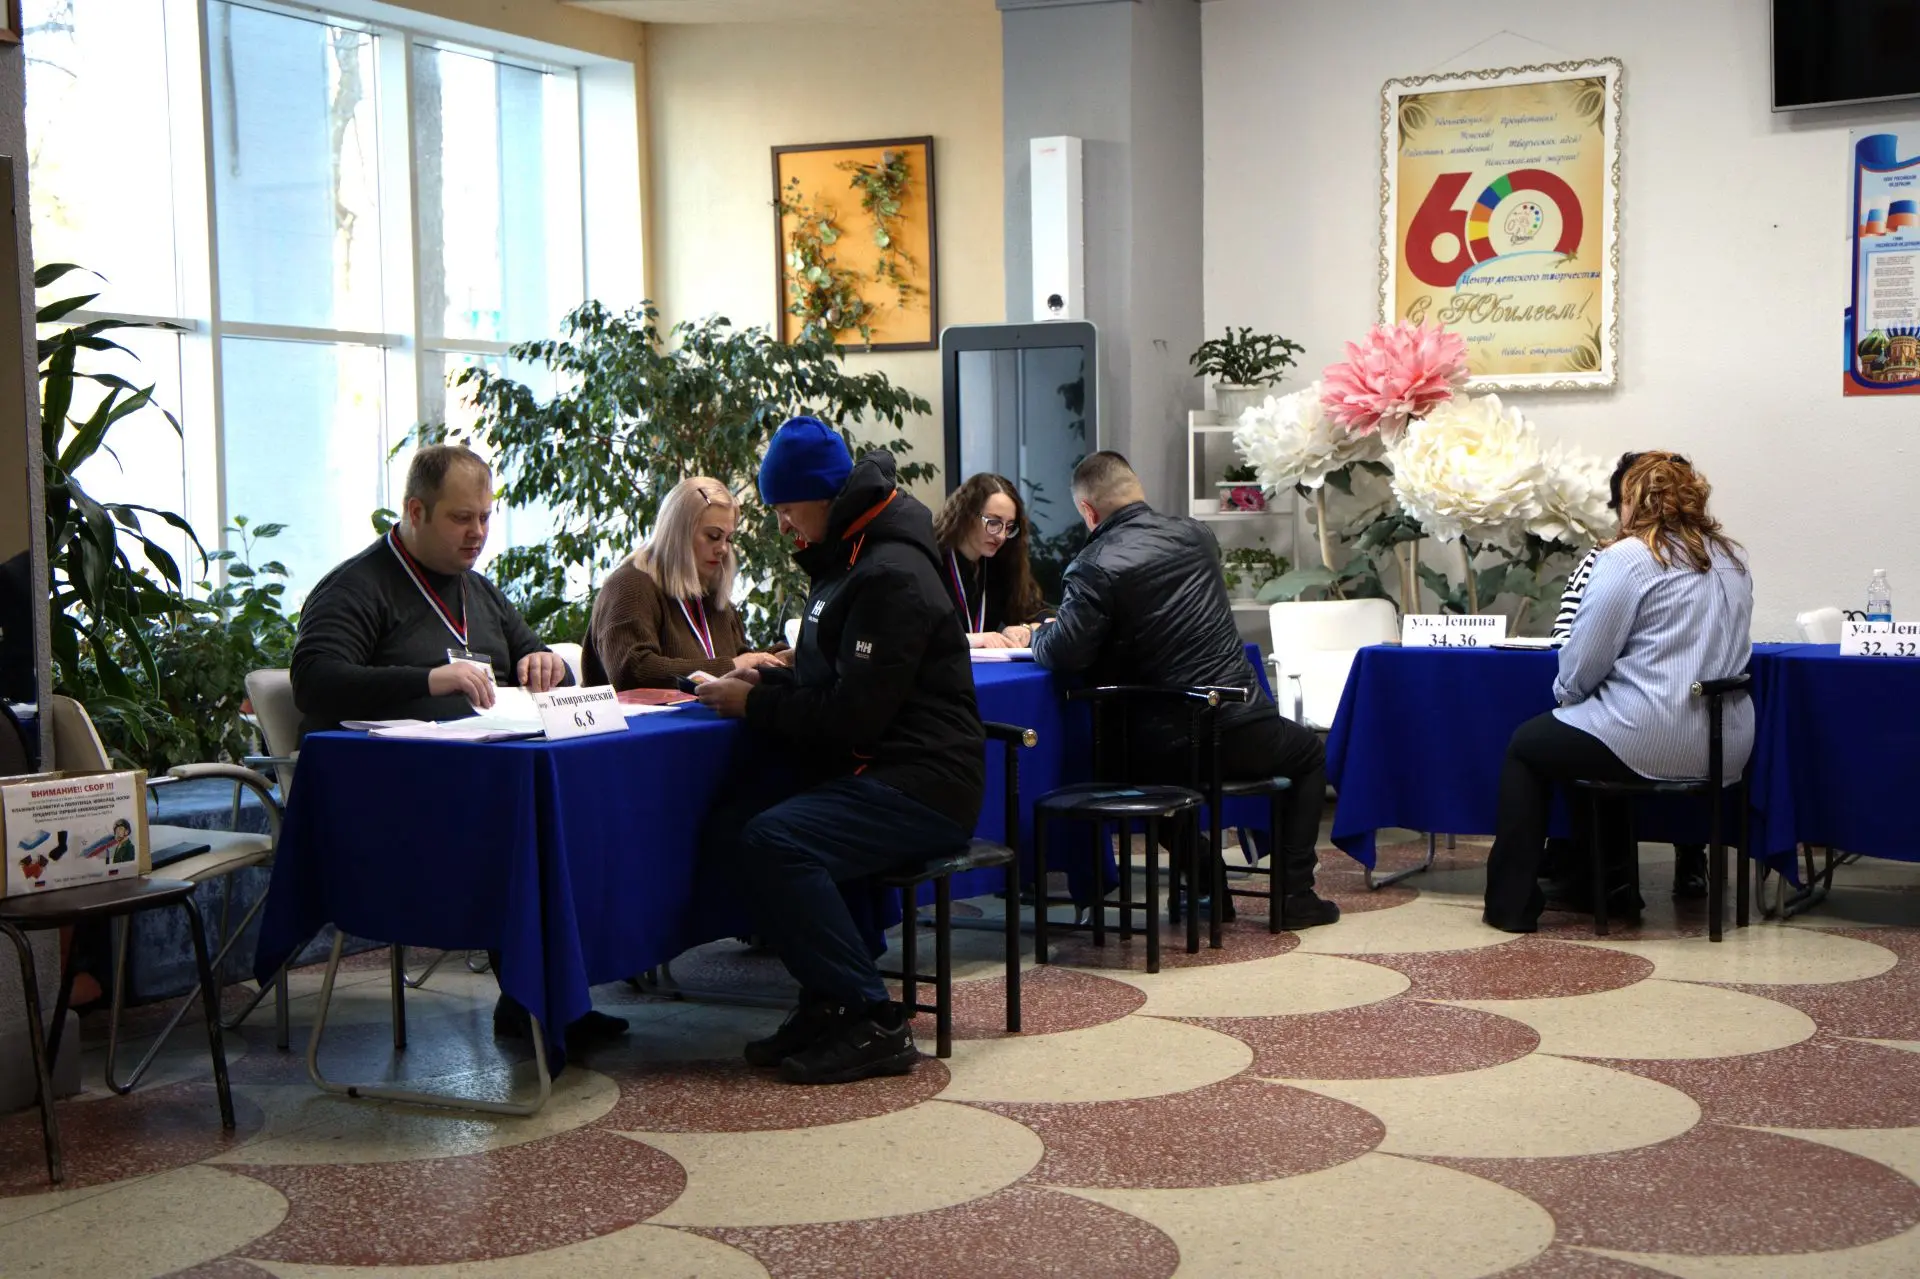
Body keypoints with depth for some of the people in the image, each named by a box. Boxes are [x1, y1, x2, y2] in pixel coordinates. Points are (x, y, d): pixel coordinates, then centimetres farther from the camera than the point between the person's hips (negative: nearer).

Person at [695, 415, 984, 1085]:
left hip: (921, 785, -10)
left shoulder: (891, 577, -17)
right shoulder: (844, 561, 17)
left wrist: (754, 705, -10)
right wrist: (767, 683, 6)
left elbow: (852, 714, -21)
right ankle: (829, 998, 0)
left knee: (775, 842, -28)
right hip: (861, 771, 10)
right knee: (729, 828, -6)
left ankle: (871, 1023, -19)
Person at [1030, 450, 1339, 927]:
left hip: (1161, 751, -1)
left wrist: (1040, 636, 6)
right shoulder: (1194, 534, 5)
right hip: (1236, 731, 1)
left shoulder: (1093, 567, -11)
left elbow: (1063, 655, -18)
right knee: (1309, 755, 30)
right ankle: (1295, 893, 19)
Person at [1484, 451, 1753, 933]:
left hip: (1656, 745, -8)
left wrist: (1565, 691, 12)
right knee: (1594, 729, 33)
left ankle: (1511, 902, 16)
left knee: (1526, 745, 16)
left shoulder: (1627, 558, -10)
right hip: (1727, 746, 8)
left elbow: (1583, 661, -11)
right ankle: (1607, 887, 37)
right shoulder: (1732, 559, 12)